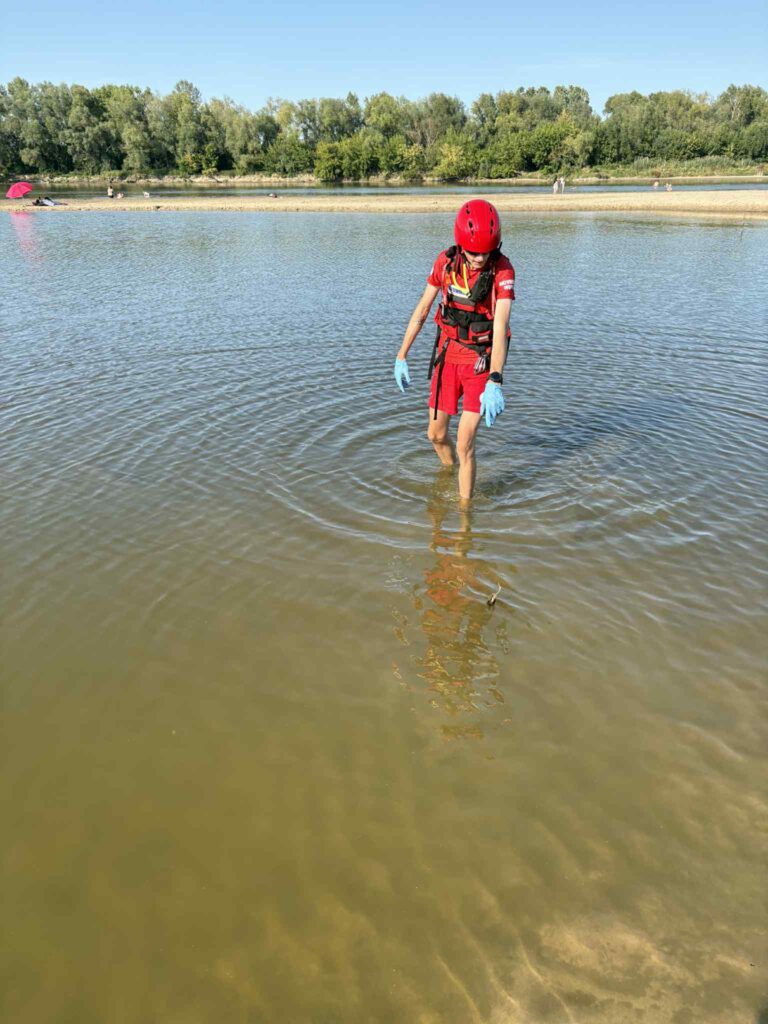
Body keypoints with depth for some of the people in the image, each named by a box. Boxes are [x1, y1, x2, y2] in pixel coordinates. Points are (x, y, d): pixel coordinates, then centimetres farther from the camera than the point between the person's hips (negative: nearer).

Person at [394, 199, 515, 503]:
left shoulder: (503, 271, -20)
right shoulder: (445, 261, -8)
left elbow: (501, 328, -30)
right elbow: (422, 310, 1)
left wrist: (495, 384, -41)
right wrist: (401, 357, 2)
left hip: (481, 362, -4)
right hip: (448, 356, 4)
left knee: (464, 444, -9)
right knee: (436, 434, 14)